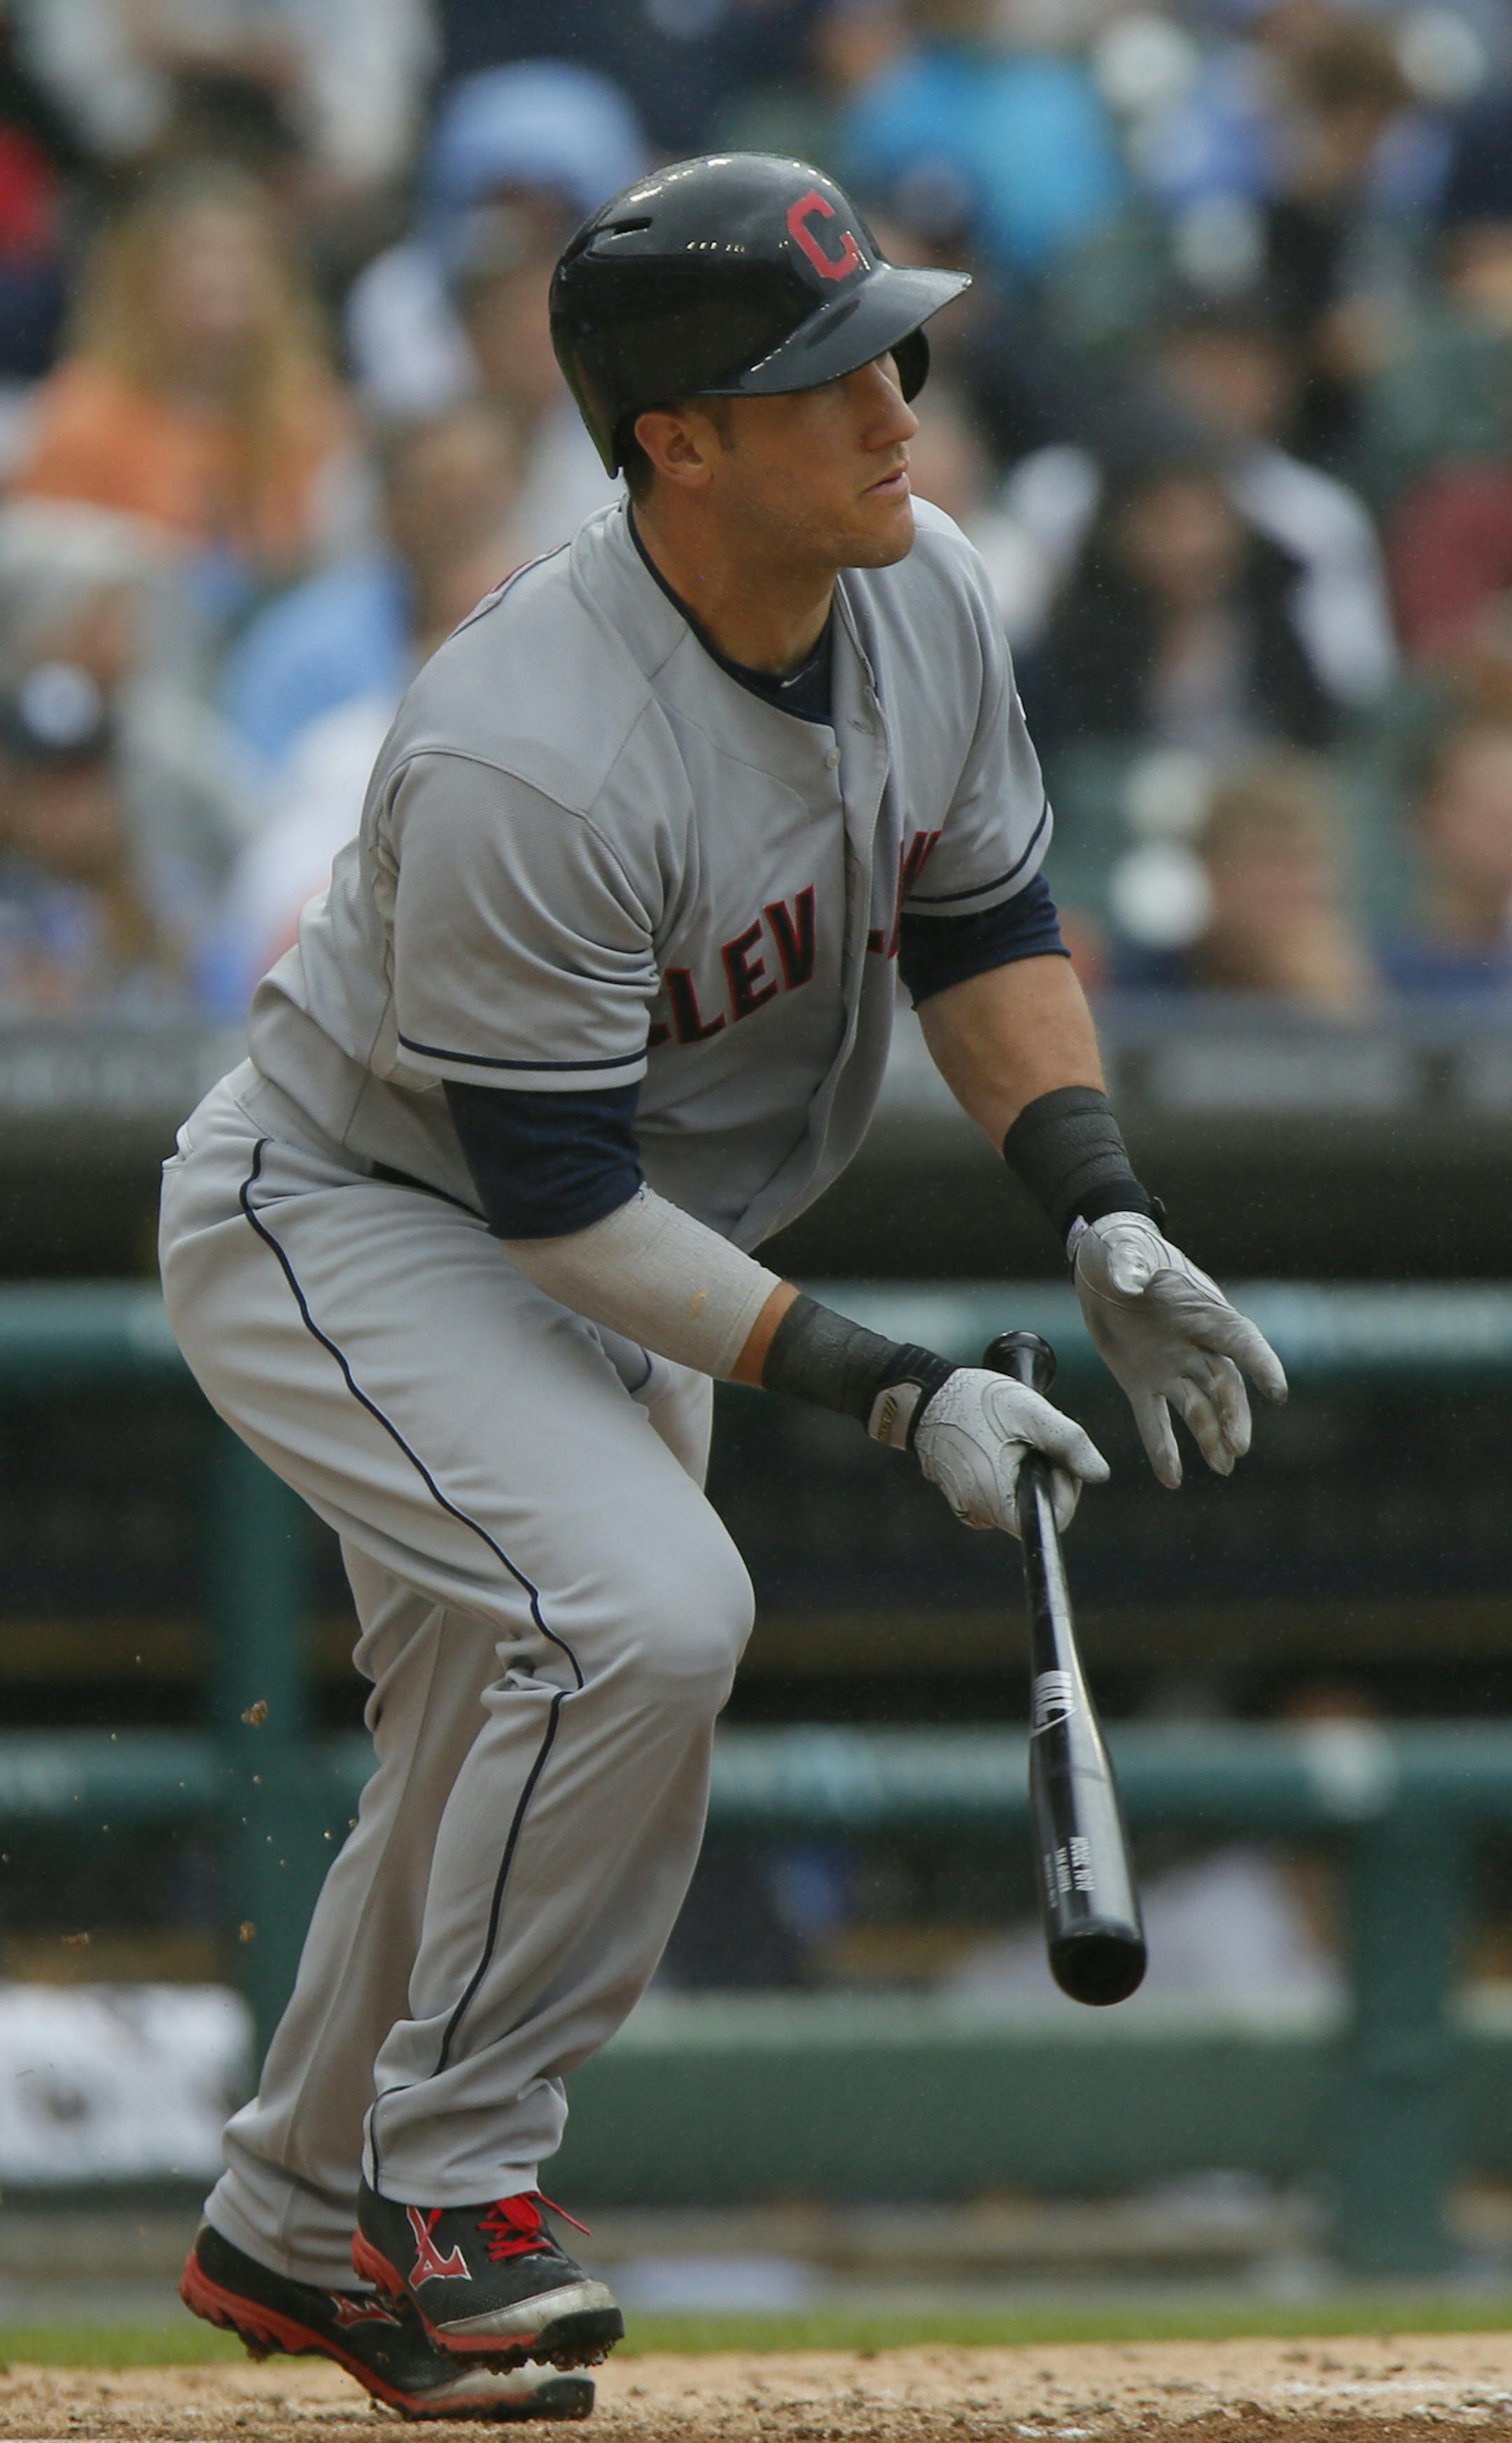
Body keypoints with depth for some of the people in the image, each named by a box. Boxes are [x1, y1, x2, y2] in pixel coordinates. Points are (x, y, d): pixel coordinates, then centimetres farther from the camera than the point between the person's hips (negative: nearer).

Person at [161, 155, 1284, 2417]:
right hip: (347, 1227, -8)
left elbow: (986, 925, 4)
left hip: (616, 1265, 8)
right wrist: (893, 1394, -31)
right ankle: (450, 2169, -12)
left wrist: (1112, 1230, -9)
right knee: (645, 1608, -28)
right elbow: (558, 1202, -30)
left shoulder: (925, 598, -12)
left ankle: (294, 2227, 35)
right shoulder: (529, 760, -36)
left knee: (516, 1756, 14)